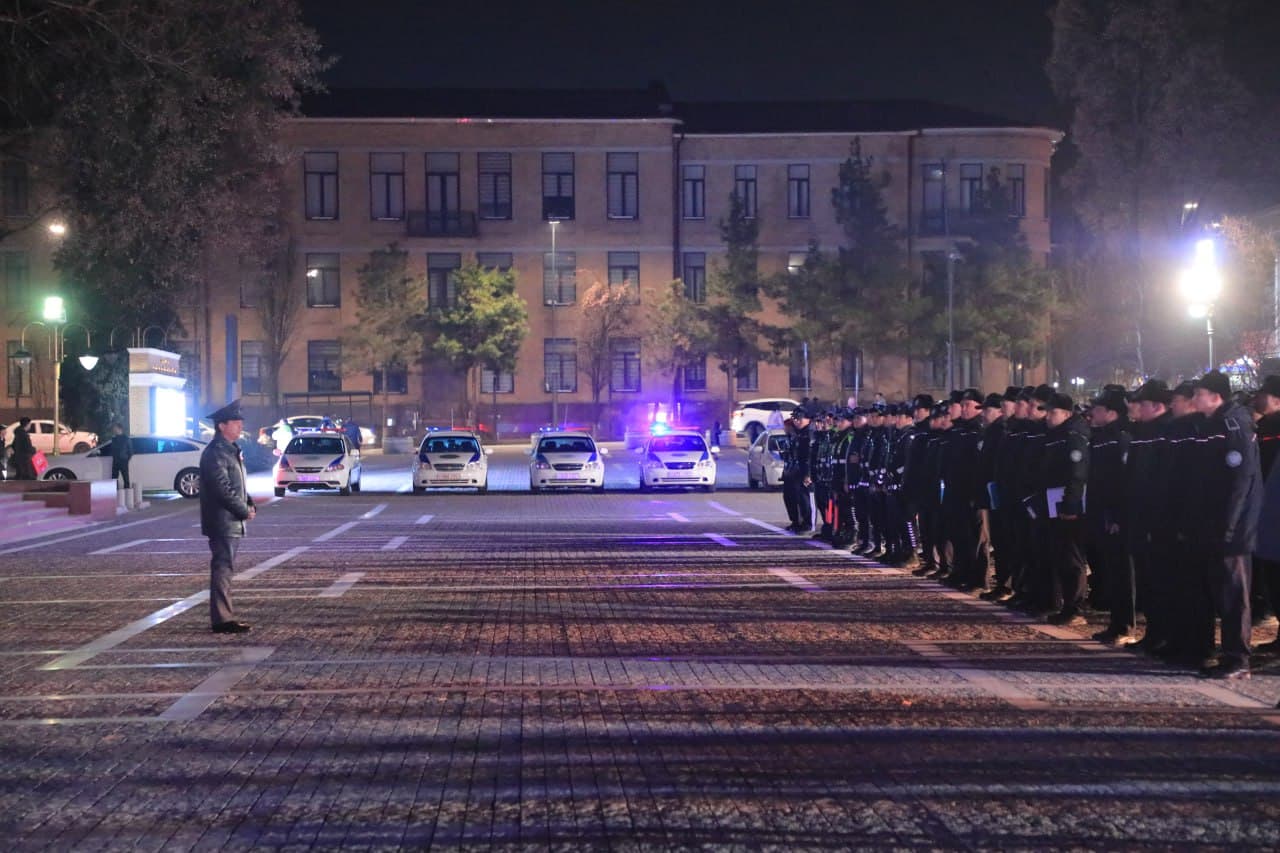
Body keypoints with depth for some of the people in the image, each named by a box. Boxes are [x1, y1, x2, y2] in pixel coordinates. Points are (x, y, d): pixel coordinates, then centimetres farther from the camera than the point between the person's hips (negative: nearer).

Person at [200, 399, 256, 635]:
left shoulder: (231, 450, 17)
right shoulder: (215, 453, -15)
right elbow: (222, 489, -21)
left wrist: (249, 504, 8)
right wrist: (244, 511, -15)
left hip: (233, 522, 10)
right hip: (222, 522, -10)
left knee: (225, 568, 12)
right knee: (222, 568, -9)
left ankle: (225, 617, 18)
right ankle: (222, 620, -8)